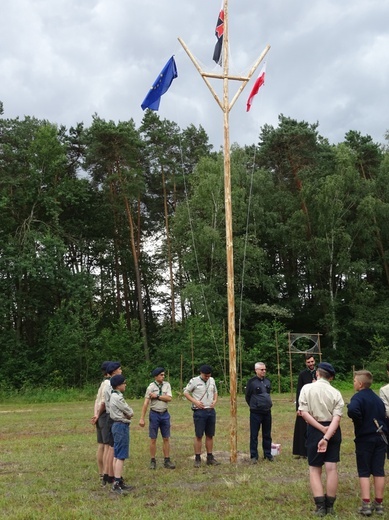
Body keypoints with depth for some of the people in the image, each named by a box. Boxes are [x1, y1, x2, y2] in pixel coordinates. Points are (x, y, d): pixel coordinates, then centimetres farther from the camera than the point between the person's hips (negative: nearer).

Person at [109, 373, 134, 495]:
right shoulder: (117, 397, -18)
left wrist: (127, 414, -2)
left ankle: (119, 482, 18)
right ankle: (117, 484, -10)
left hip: (117, 425, 10)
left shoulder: (114, 396, 14)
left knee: (117, 456, 12)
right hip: (122, 426, -10)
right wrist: (128, 414, 6)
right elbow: (130, 413, -13)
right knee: (121, 456, -9)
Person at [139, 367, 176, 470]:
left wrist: (157, 396, -15)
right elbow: (145, 403, -11)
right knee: (153, 439, 4)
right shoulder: (151, 387, -9)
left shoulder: (167, 385, 1)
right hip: (154, 414, -3)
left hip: (165, 414, 3)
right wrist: (142, 418, -14)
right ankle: (153, 461, 14)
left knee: (166, 438, 7)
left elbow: (169, 398, -10)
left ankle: (167, 460, 14)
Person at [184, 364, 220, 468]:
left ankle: (210, 458, 17)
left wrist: (215, 401, 2)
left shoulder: (212, 380, 10)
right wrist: (195, 402, -13)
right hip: (199, 411, -5)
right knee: (198, 436, -2)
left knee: (210, 435, 9)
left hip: (211, 411, 5)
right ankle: (197, 459, 4)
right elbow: (186, 392, -4)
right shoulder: (194, 381, -7)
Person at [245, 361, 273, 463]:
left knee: (267, 435, 12)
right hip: (255, 413, -5)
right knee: (254, 435, 1)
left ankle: (268, 454, 22)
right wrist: (253, 406, 7)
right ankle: (254, 456, 8)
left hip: (267, 412, 5)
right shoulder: (251, 382, -9)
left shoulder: (267, 381, 8)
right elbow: (247, 397, 0)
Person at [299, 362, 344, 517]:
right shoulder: (336, 393, -1)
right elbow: (337, 417, -12)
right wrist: (327, 436, -18)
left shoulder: (307, 388, -4)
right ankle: (329, 505, 13)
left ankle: (320, 506, 3)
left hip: (315, 430, -2)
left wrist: (322, 429, -10)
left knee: (315, 469, 8)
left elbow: (304, 412, -12)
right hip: (333, 431, 2)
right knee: (332, 468, 6)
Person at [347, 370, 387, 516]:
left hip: (365, 439, -6)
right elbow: (384, 416, 13)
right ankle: (379, 503, 15)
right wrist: (384, 435, 16)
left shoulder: (358, 397, -12)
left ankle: (366, 504, 0)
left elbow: (352, 410, -33)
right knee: (379, 471, 10)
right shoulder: (378, 398, 12)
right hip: (380, 437, 6)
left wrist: (359, 422, -16)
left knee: (364, 472, 3)